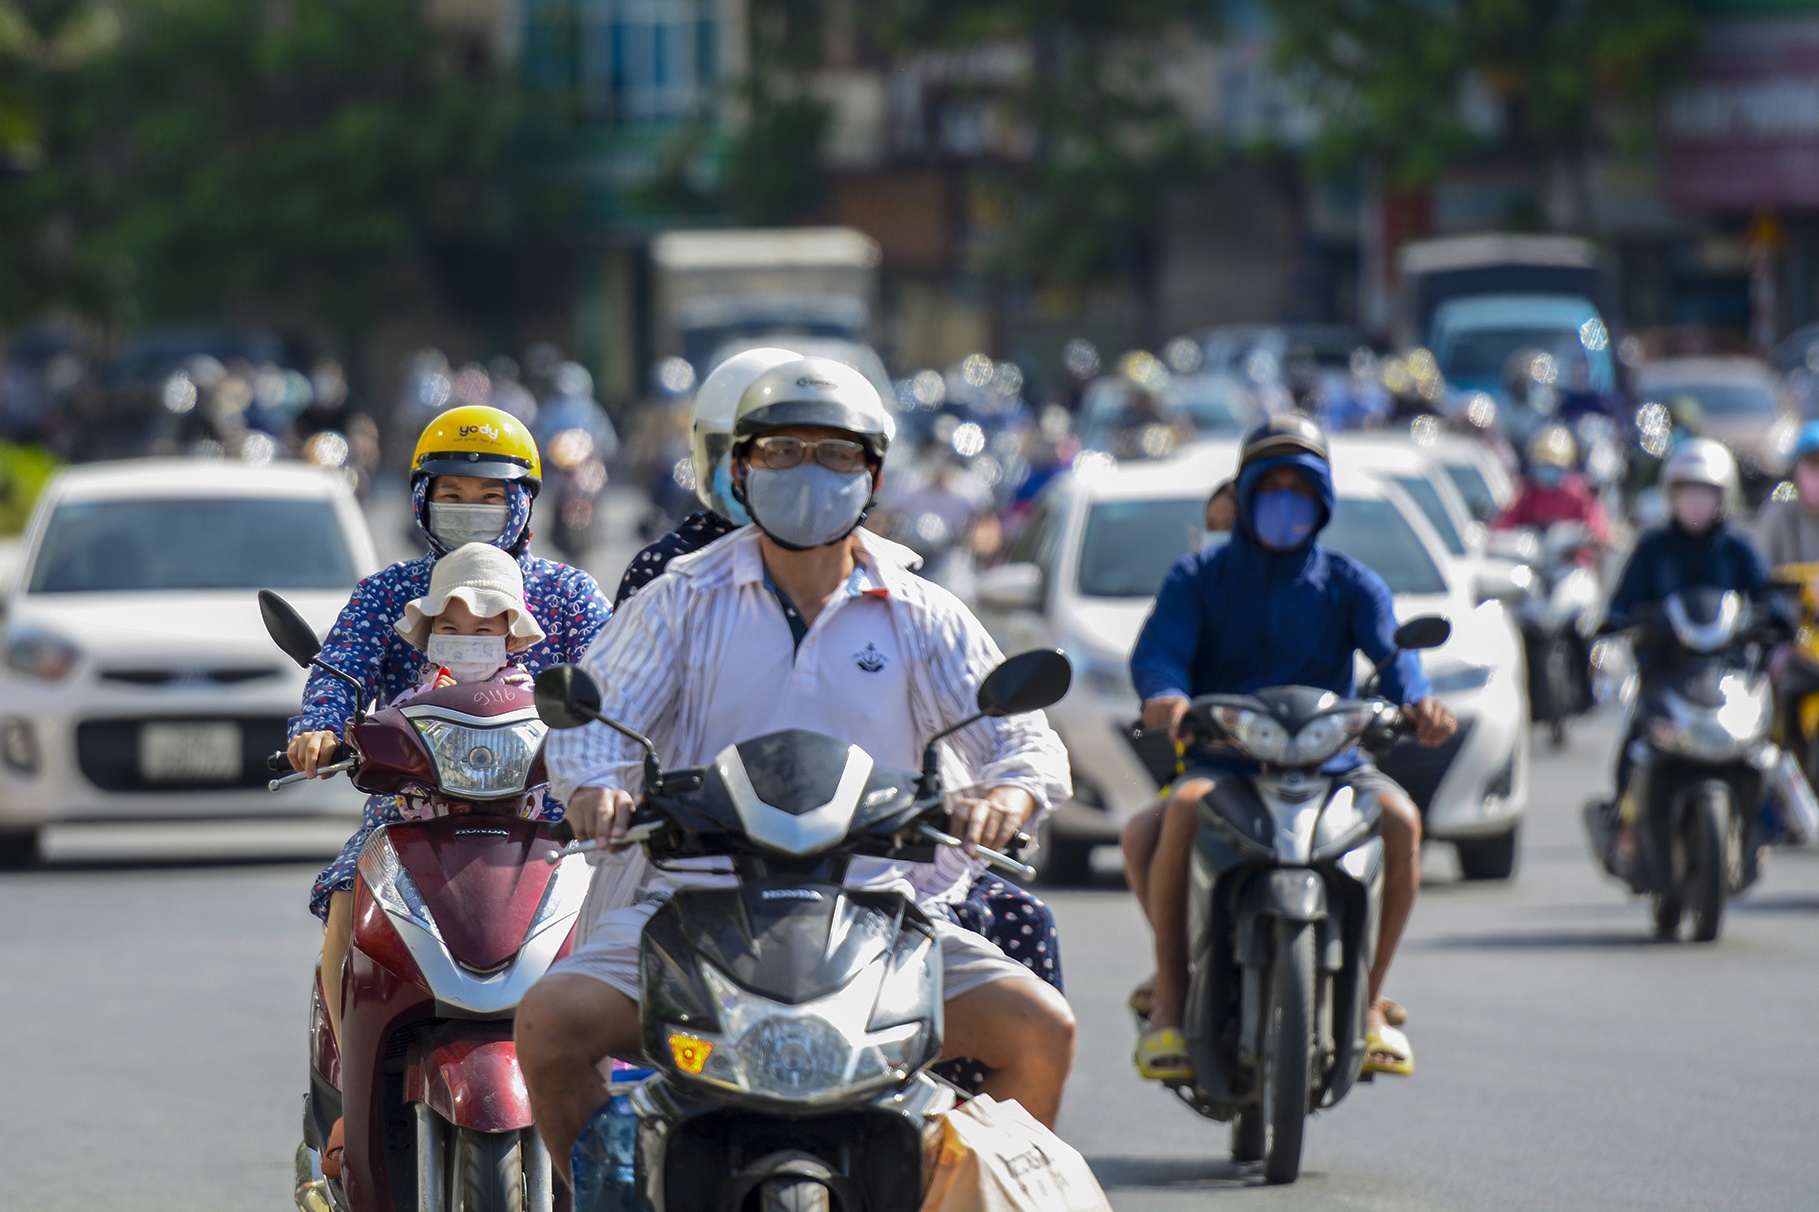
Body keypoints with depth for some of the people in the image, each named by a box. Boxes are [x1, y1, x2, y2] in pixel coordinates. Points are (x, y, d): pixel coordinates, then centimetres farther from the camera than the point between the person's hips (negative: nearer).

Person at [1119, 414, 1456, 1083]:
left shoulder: (1351, 584, 14)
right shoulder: (1199, 577, 11)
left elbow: (1390, 650, -5)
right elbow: (1159, 646, -7)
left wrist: (1417, 699, -30)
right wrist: (1165, 695, -33)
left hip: (1329, 756, 1)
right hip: (1222, 758, -1)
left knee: (1399, 816, -29)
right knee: (1184, 809, -35)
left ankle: (1368, 997, -16)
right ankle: (1169, 997, -25)